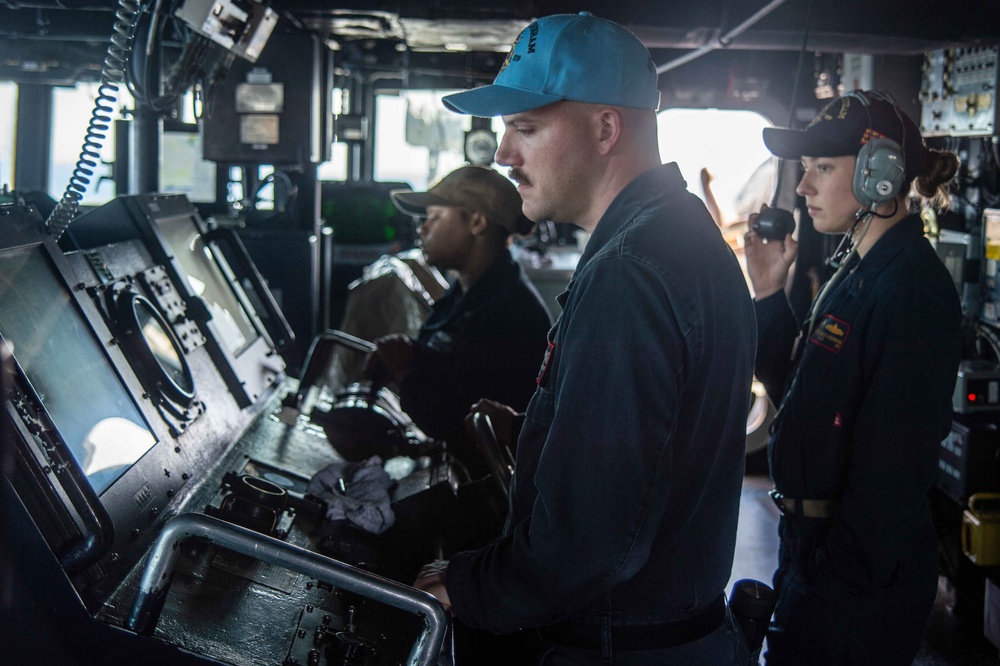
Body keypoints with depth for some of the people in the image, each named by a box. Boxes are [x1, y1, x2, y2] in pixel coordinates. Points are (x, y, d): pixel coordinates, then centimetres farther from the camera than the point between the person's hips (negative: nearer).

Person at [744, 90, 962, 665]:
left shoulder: (911, 288, -19)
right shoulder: (856, 272, 10)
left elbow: (894, 464, -22)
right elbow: (799, 394, 14)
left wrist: (839, 583, -22)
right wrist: (770, 296, 6)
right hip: (814, 549, 9)